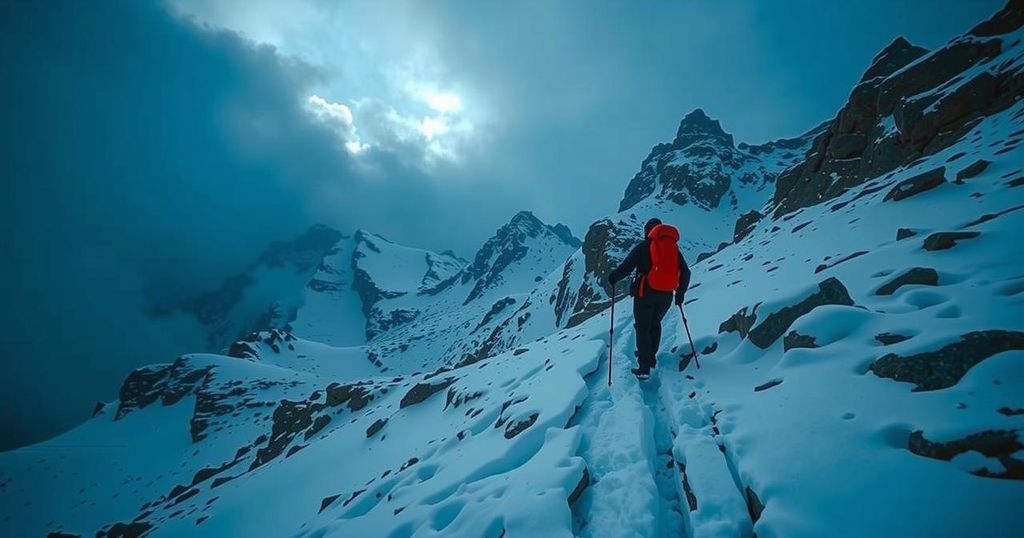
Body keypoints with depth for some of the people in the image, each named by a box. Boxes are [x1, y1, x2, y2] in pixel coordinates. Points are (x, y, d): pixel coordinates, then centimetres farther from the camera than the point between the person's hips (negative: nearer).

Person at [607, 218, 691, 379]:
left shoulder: (643, 247, -5)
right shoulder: (674, 247, 10)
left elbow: (626, 267, -13)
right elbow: (685, 273, 10)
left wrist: (613, 277, 4)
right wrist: (680, 292, 21)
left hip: (646, 293, -5)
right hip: (666, 295, 5)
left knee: (643, 328, 4)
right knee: (655, 324, 24)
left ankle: (644, 368, 2)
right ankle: (651, 357, 35)